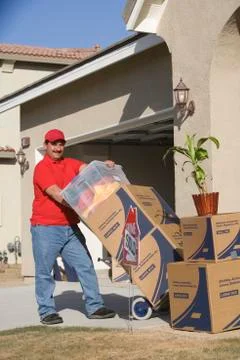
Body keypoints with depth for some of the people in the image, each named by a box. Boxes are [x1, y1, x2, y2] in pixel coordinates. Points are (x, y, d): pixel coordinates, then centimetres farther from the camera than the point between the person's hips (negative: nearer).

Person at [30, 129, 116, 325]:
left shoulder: (71, 163, 14)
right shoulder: (42, 168, -8)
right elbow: (58, 195, -17)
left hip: (70, 228, 6)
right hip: (45, 228, -6)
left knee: (86, 266, 3)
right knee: (44, 272, 0)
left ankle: (95, 307, 8)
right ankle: (47, 311, 8)